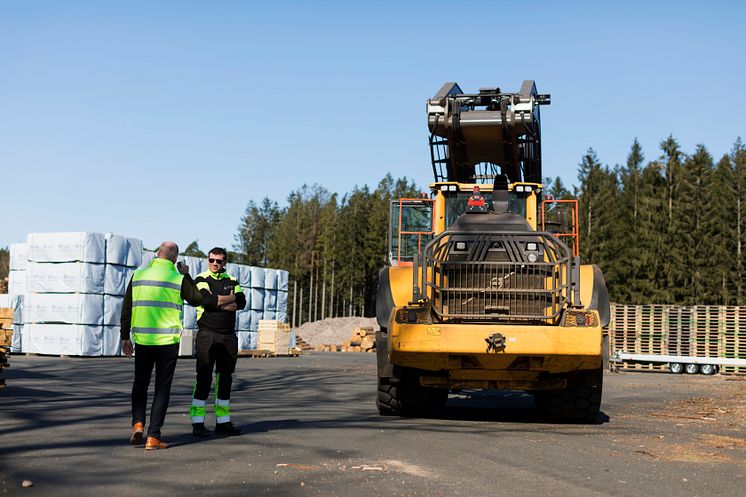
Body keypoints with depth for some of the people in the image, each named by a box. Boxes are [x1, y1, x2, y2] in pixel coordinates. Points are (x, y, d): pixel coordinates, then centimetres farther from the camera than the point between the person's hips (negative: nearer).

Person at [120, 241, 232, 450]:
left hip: (142, 340, 2)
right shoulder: (178, 279, -6)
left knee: (140, 383, 20)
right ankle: (153, 437, 2)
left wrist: (125, 337, 12)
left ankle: (137, 424, 3)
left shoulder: (138, 275, 2)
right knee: (162, 388, 5)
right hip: (168, 341, -2)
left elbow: (126, 309, 5)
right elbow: (197, 299, 9)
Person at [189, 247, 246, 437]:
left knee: (225, 379, 8)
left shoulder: (232, 281, 14)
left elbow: (242, 302, -2)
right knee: (204, 379, -7)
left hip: (229, 336, 5)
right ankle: (197, 423, -3)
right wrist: (231, 298, -7)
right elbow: (207, 299, -17)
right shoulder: (201, 279, 1)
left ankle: (223, 422, 15)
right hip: (207, 335, -5)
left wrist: (218, 304, -10)